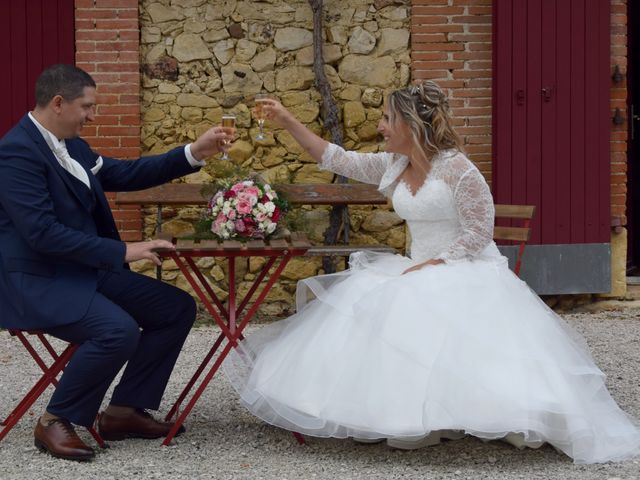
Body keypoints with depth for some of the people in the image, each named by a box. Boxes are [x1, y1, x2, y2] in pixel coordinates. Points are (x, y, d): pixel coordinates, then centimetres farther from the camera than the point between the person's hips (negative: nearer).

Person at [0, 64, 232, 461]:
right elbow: (42, 232, -26)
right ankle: (57, 421, -11)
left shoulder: (70, 144, 9)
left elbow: (123, 175, 21)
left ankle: (125, 410, 10)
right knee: (118, 331, -32)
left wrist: (193, 154, 12)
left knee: (178, 308, 4)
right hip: (39, 282, -10)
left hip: (86, 269, 10)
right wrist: (121, 251, -24)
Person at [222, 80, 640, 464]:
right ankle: (413, 420, -11)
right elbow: (338, 161, 11)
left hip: (465, 273, -8)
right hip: (420, 271, 8)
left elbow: (478, 234, -15)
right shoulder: (394, 166, 7)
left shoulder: (457, 169, -15)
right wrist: (288, 122, 9)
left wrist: (429, 266, -20)